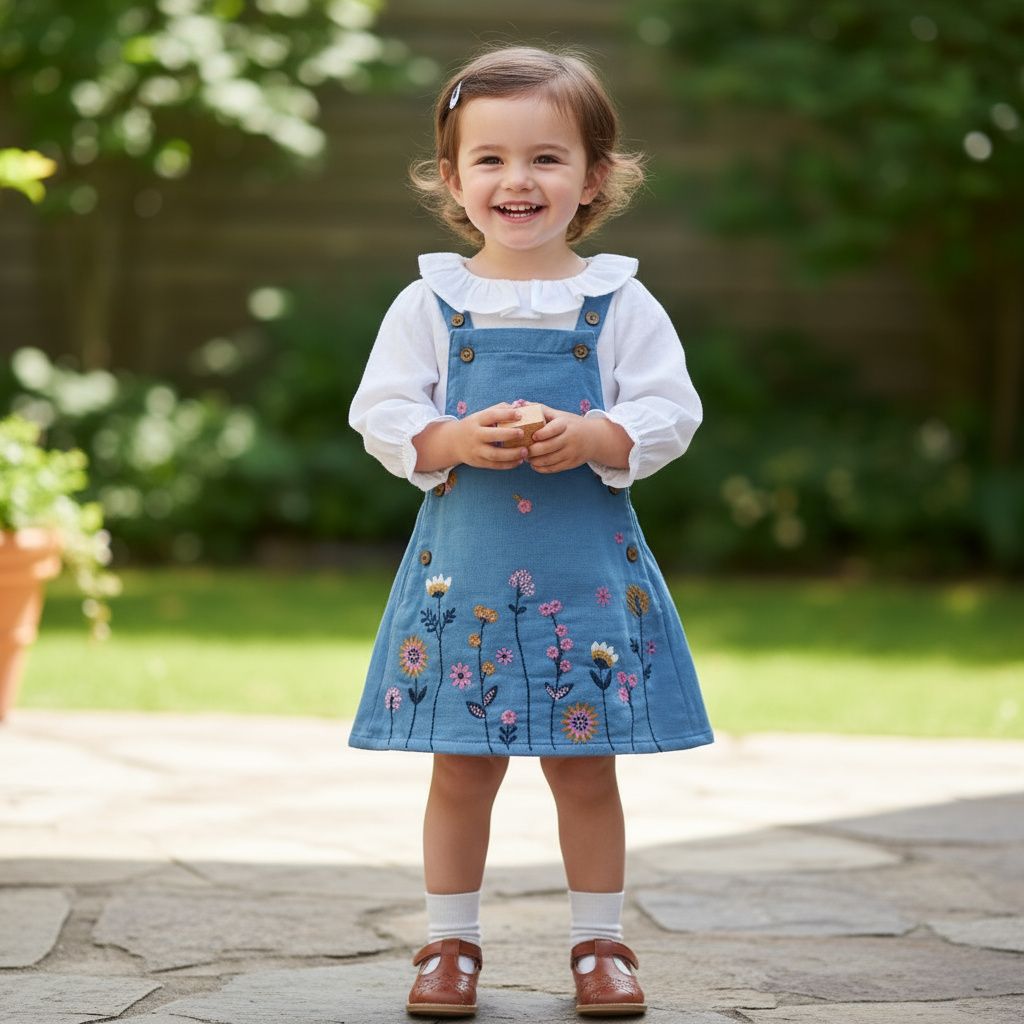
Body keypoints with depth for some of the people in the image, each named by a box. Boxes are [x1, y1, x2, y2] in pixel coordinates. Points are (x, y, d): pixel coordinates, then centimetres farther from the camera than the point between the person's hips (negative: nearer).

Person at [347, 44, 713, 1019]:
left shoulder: (621, 304, 1)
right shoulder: (429, 304, 2)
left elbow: (669, 413, -2)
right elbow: (380, 415, 0)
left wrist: (588, 438, -20)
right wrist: (456, 441, -17)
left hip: (589, 566, 0)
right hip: (462, 563, 0)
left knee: (585, 767, 6)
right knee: (462, 769, 5)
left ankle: (600, 943, 19)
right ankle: (451, 944, 17)